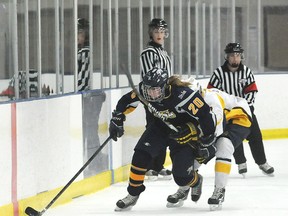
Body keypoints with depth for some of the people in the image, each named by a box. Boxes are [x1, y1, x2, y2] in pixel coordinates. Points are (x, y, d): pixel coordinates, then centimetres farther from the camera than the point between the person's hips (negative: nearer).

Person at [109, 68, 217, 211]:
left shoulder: (182, 95, -39)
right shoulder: (144, 90, -22)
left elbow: (206, 115, -33)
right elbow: (126, 101, 0)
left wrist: (205, 143, -24)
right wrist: (117, 119, 0)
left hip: (185, 129, -5)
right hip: (162, 125, 5)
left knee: (181, 175, -11)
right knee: (141, 155, -15)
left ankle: (195, 181, 27)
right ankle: (133, 194, 2)